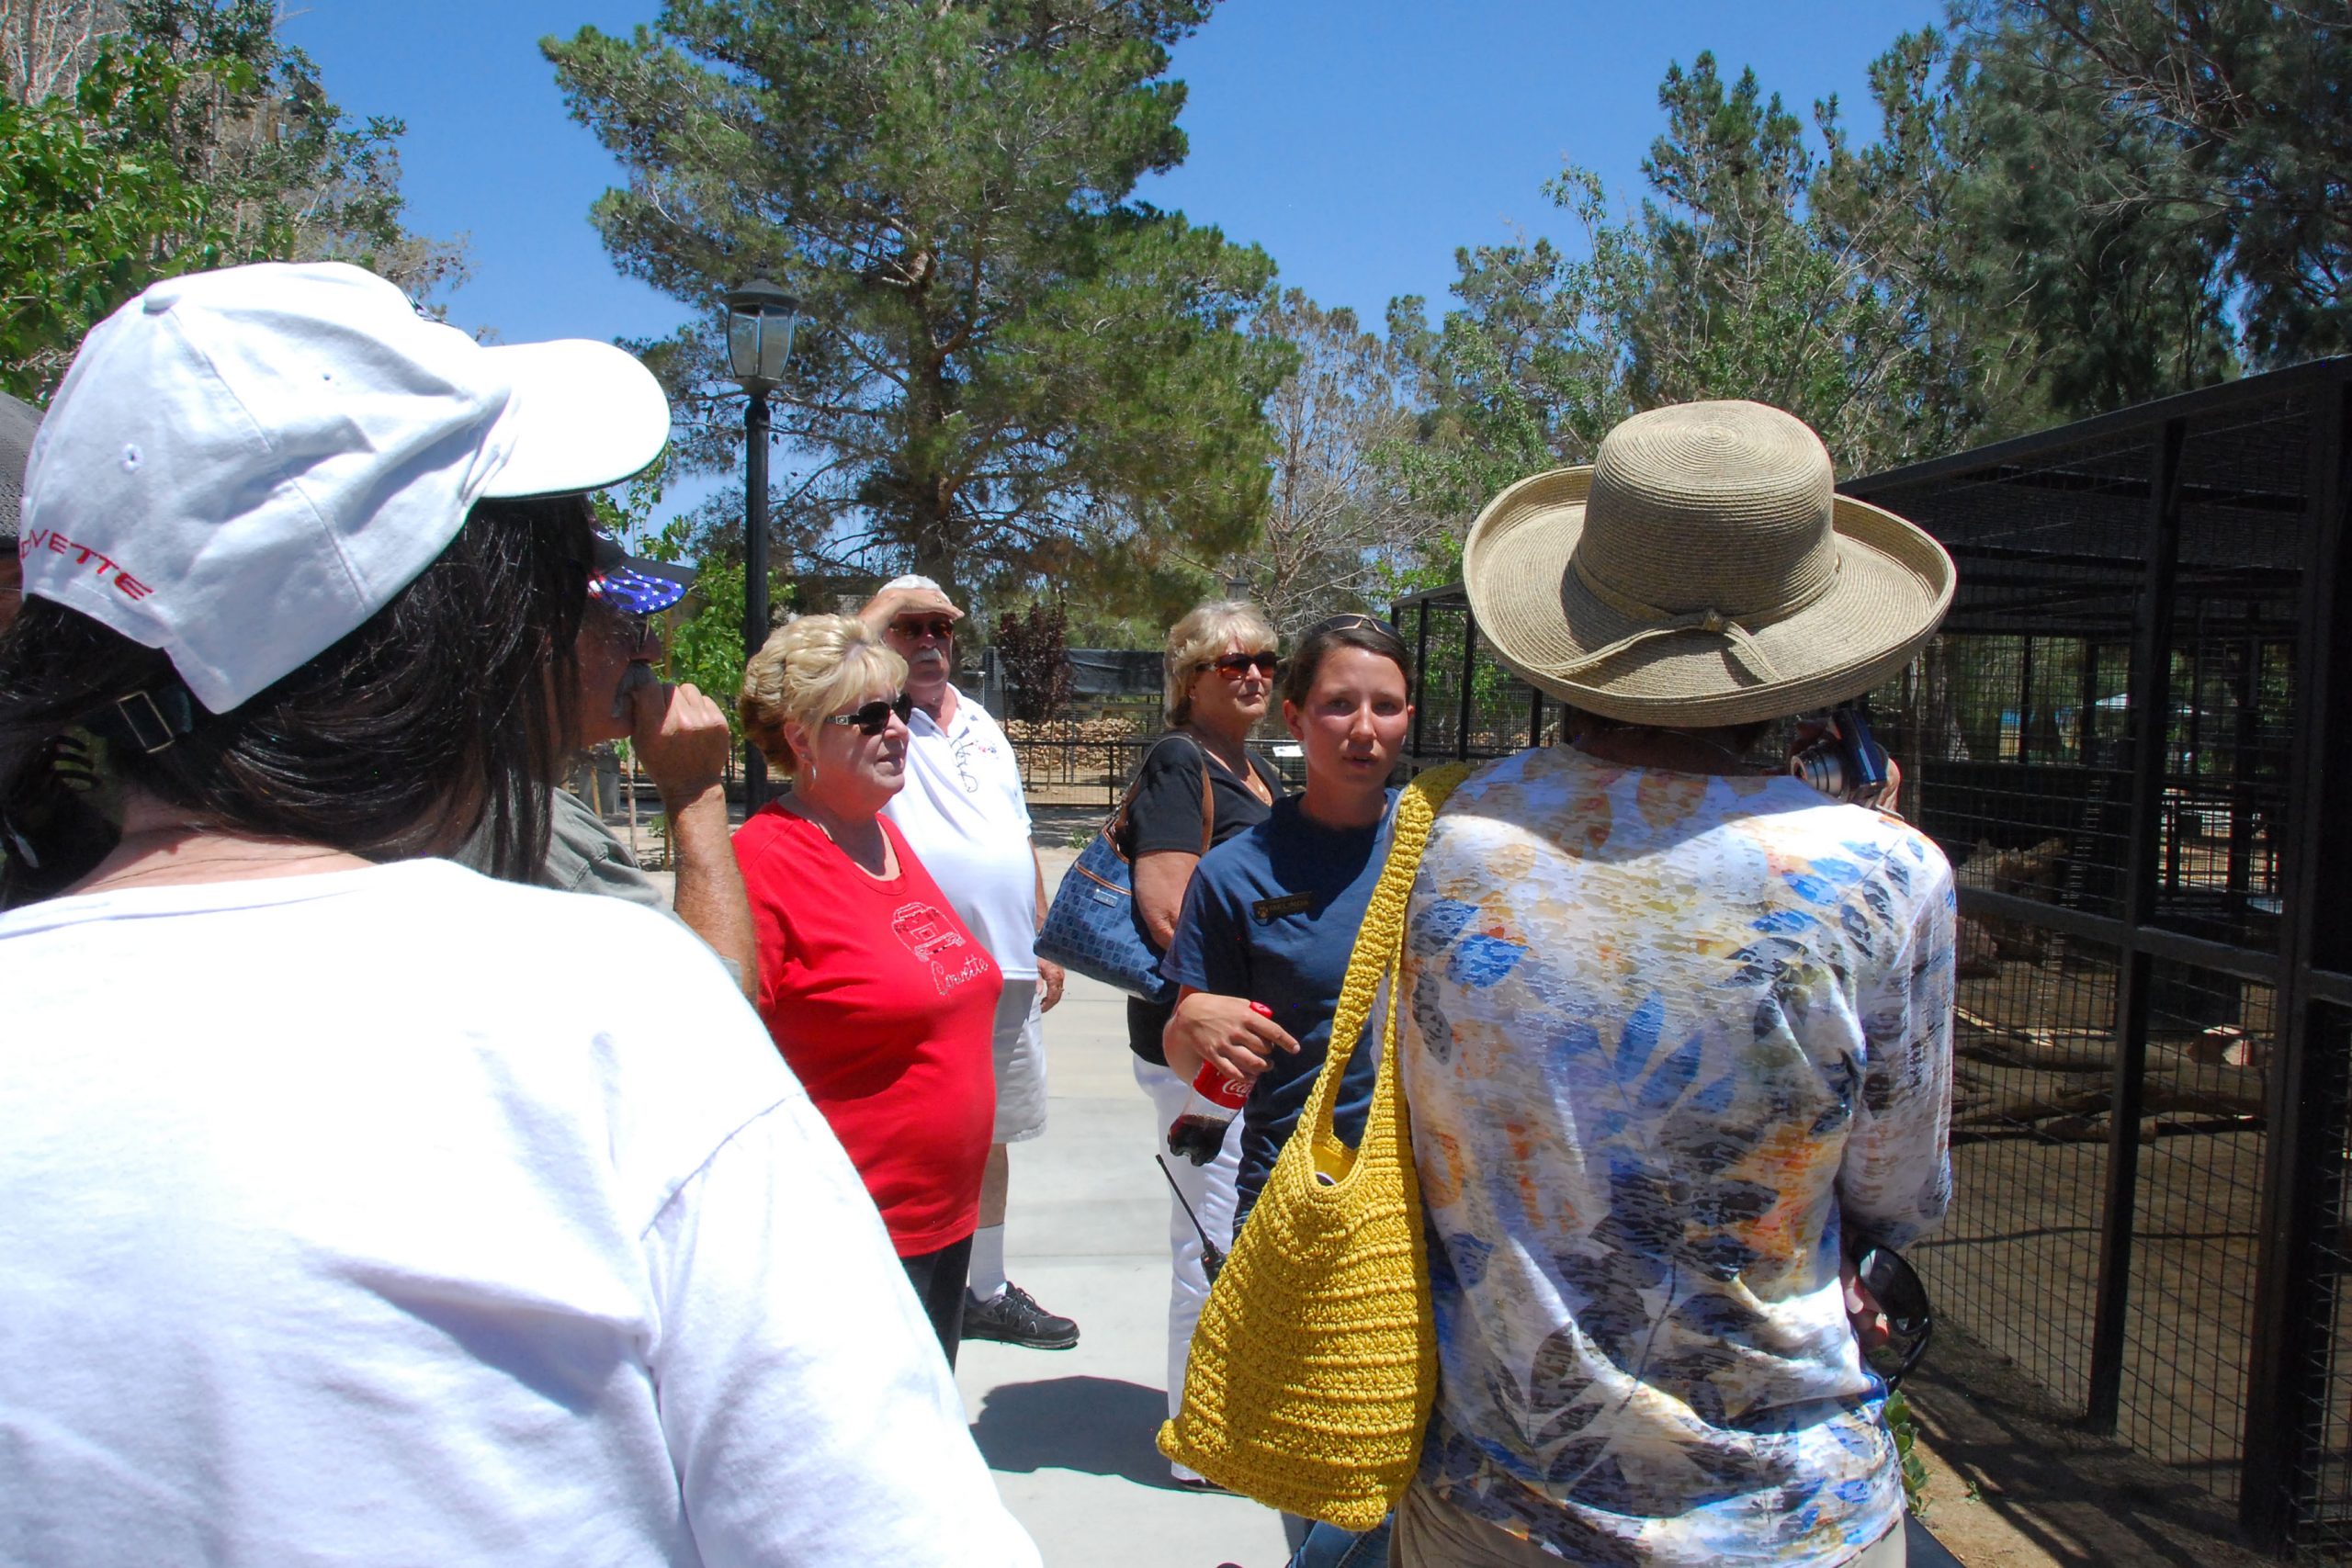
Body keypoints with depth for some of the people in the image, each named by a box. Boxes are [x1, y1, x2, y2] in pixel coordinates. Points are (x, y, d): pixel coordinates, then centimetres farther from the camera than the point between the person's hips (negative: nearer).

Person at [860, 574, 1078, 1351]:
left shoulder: (982, 726, 15)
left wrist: (1045, 943, 16)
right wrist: (888, 602, -16)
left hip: (1007, 969, 7)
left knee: (991, 1132, 18)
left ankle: (988, 1289, 34)